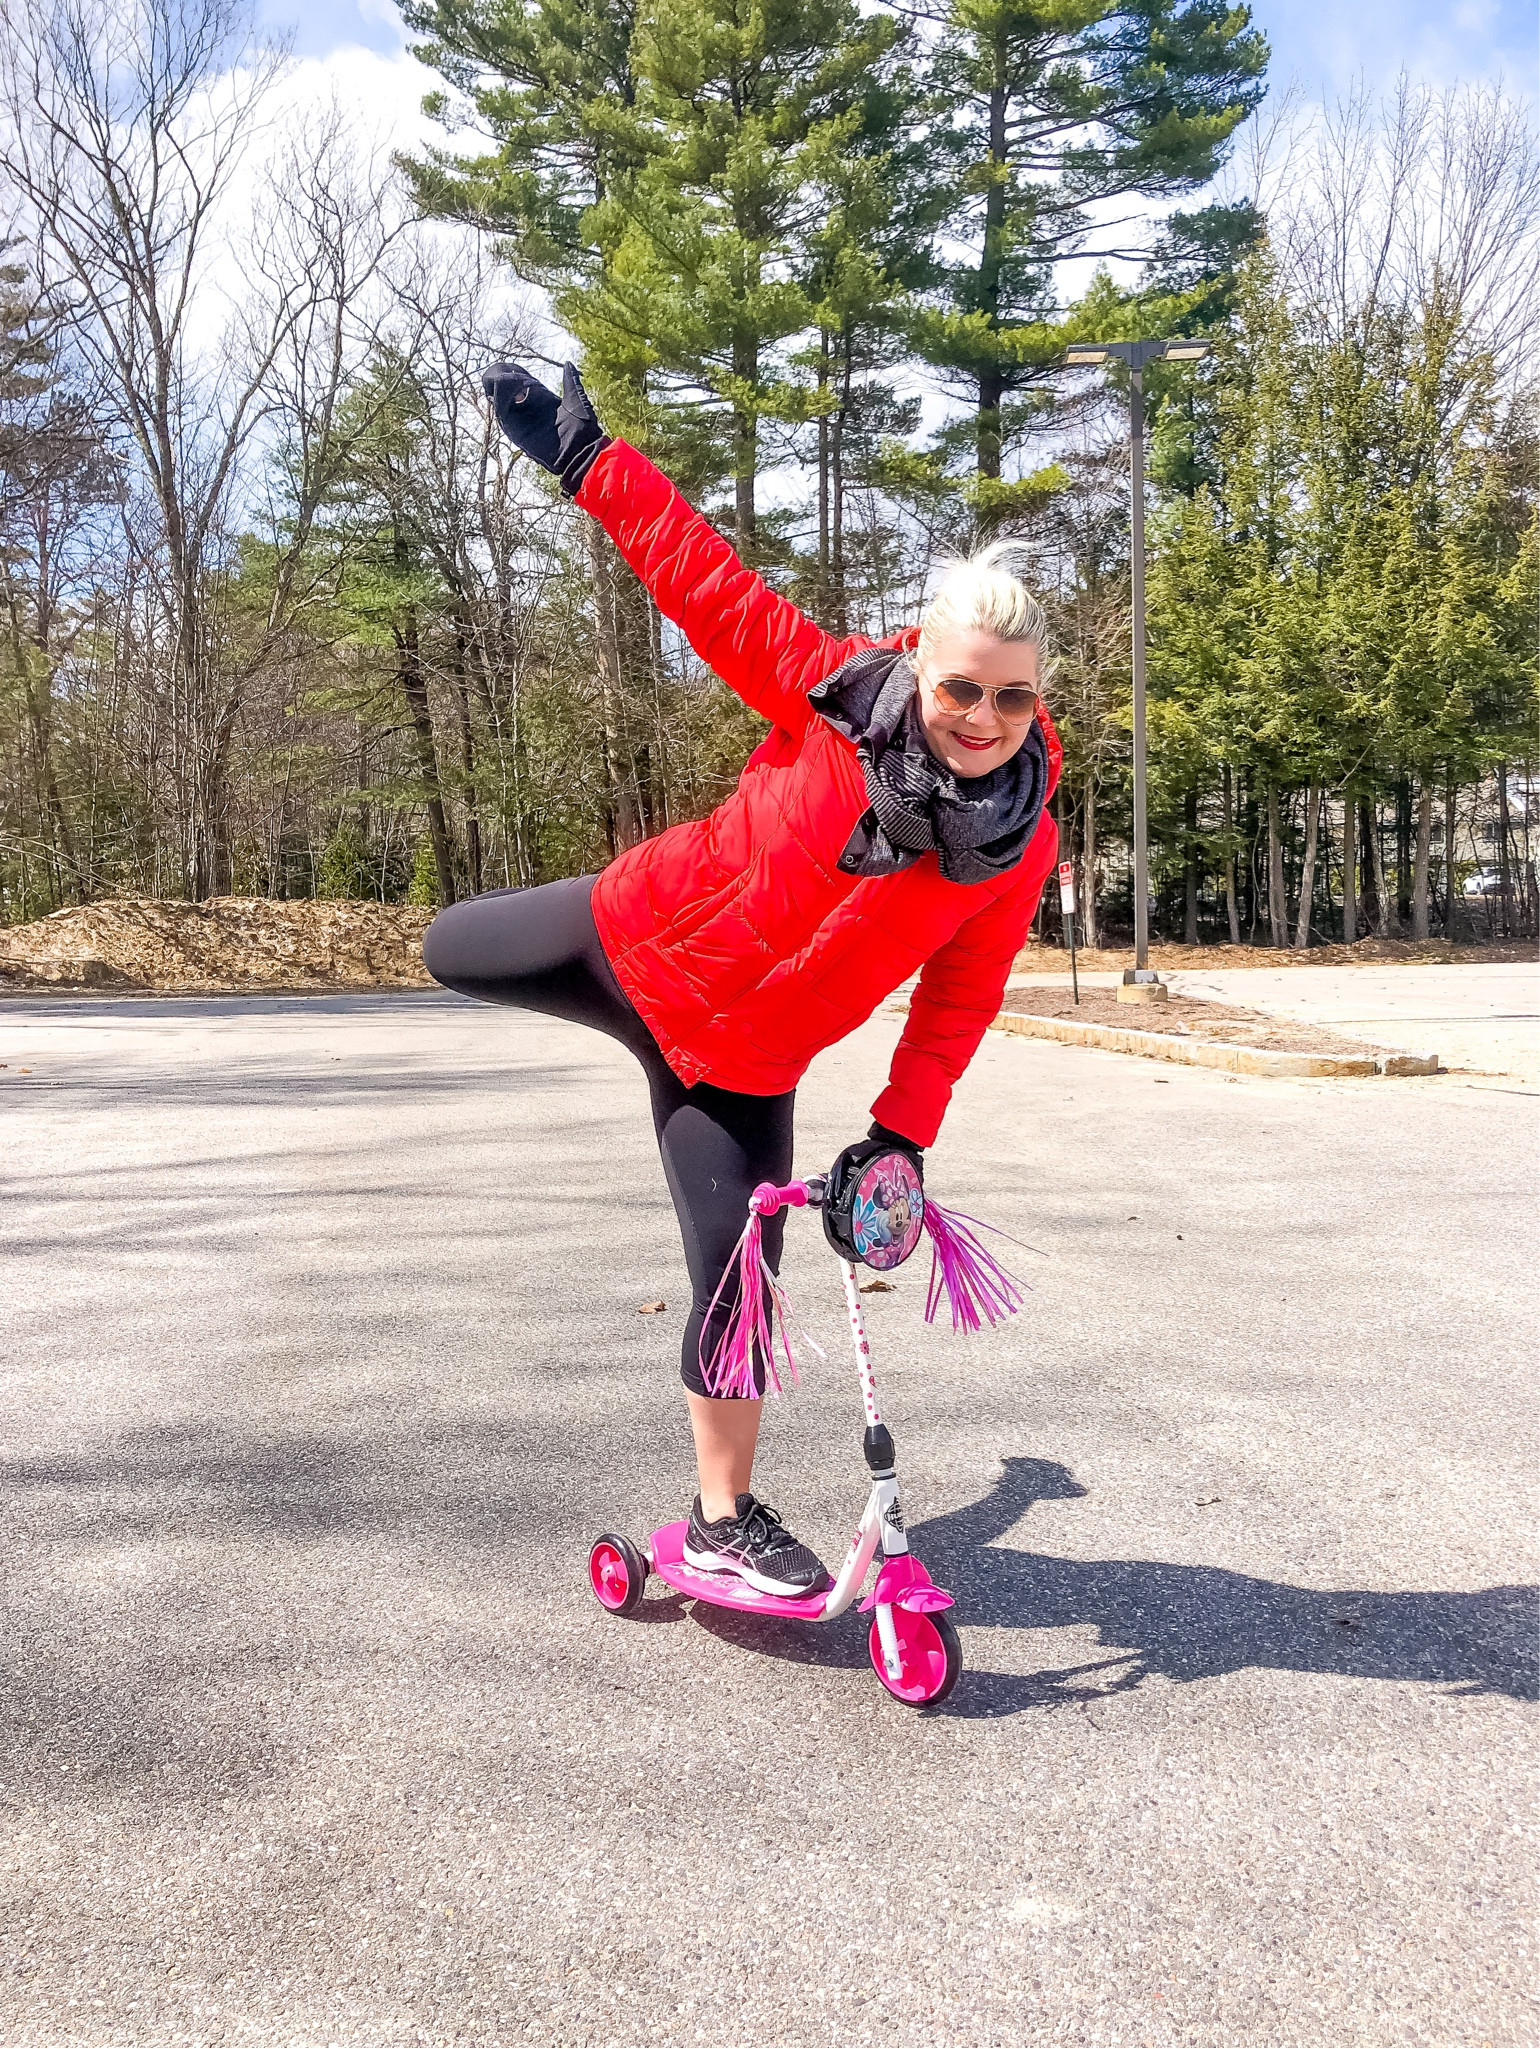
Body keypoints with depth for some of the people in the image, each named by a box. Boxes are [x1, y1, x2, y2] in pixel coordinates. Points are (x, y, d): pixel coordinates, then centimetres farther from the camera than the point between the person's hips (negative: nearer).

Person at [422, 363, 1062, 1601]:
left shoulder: (1019, 849, -16)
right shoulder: (837, 692, -20)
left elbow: (957, 1003, -7)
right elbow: (707, 581, -15)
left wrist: (901, 1139, -11)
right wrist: (587, 460, -16)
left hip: (738, 1063, 0)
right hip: (633, 939, 1)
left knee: (738, 1282, -4)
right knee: (451, 953, 21)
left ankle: (726, 1521, 19)